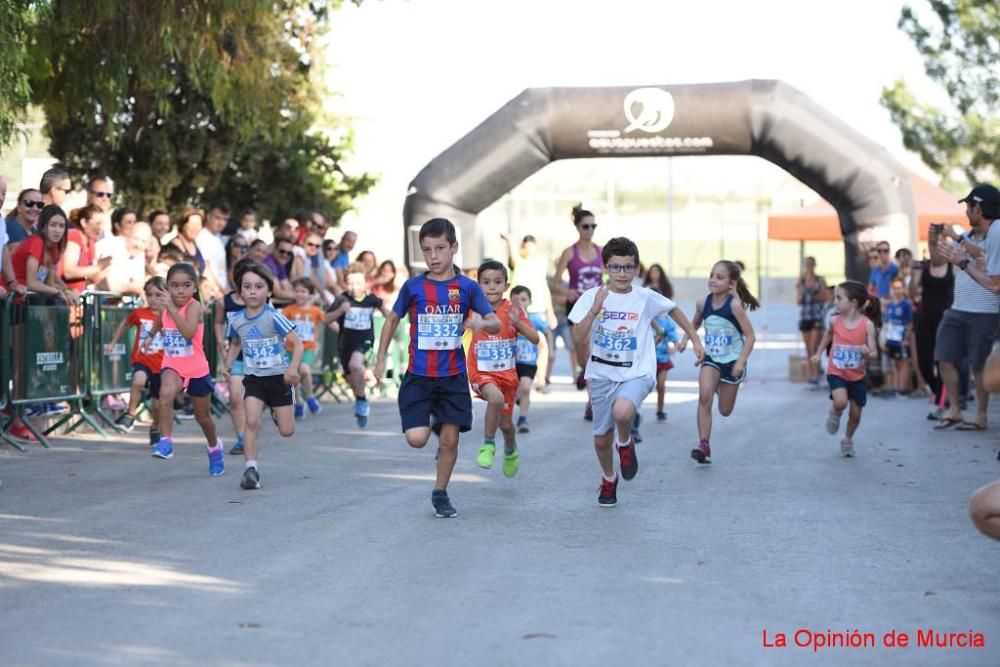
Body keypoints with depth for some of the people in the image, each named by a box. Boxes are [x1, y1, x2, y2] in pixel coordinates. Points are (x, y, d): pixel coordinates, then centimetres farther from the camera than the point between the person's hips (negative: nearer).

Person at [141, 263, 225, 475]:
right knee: (166, 393, -33)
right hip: (172, 366, 3)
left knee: (203, 416, 16)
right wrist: (151, 337, 26)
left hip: (197, 369, -3)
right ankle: (165, 441, -29)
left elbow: (189, 332, -39)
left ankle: (214, 447, 44)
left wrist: (171, 307, -43)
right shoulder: (166, 306, -1)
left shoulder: (194, 306, -18)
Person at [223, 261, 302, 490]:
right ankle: (250, 469, -13)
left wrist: (293, 368, -30)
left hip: (278, 377, -2)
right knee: (252, 422, -18)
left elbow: (297, 343, -16)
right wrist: (228, 365, 6)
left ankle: (277, 412, 41)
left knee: (286, 431, 5)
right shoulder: (236, 320, -1)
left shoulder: (274, 317, -16)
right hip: (253, 379, 2)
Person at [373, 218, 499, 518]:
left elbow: (496, 323, -6)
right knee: (416, 439, -12)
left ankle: (440, 494, 21)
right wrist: (380, 359, 10)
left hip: (453, 376, 0)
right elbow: (393, 319, 12)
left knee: (450, 439, 1)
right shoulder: (413, 286, -1)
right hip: (418, 376, 0)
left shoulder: (468, 287, -2)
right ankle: (434, 424, 24)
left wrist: (483, 323, -30)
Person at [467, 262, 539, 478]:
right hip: (481, 372, -2)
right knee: (496, 398, -34)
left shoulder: (512, 310, -6)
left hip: (507, 373, 3)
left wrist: (517, 322, -28)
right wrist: (469, 324, -36)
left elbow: (535, 339, -11)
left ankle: (510, 452, 48)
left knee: (505, 423, 12)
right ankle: (488, 445, -13)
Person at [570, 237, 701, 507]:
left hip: (637, 373, -2)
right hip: (602, 375, 2)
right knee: (601, 439, 10)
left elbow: (674, 310, 13)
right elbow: (578, 339, -14)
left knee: (622, 411, -34)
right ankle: (609, 480, 41)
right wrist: (594, 310, -26)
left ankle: (626, 444, 0)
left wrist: (695, 339, 18)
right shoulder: (591, 297, -7)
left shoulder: (646, 298, -7)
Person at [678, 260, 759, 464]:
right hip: (711, 358, 2)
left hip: (732, 361, -2)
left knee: (725, 410, 11)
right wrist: (685, 338, -3)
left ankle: (722, 387, 49)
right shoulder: (703, 303, -7)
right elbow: (695, 324, 15)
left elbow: (750, 336, -16)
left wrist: (741, 361, -25)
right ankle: (704, 445, -18)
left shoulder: (734, 305, -20)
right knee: (704, 395, -24)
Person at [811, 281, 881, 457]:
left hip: (858, 376, 0)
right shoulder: (835, 320, -11)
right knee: (840, 402, -26)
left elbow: (874, 354, -14)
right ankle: (835, 413, 9)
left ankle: (847, 440, 35)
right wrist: (819, 352, 16)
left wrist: (867, 352, -36)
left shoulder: (867, 324, -17)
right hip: (836, 372, 0)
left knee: (855, 414, 8)